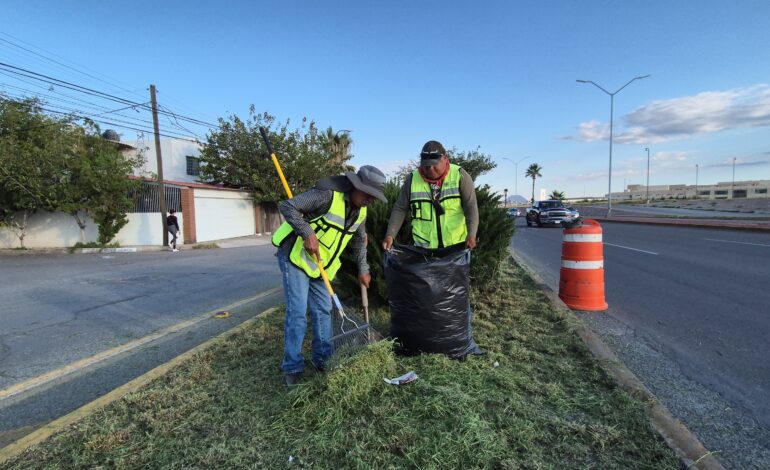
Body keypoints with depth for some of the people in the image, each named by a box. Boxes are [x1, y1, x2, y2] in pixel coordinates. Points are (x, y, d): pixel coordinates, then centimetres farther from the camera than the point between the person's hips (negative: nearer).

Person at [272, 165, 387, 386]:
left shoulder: (361, 211, 0)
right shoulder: (328, 195, -25)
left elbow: (360, 240, 15)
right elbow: (287, 206, -26)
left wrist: (363, 270, 14)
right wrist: (308, 234, -34)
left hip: (320, 263, 8)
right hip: (295, 255, -7)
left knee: (323, 310, 10)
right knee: (297, 311, -7)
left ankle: (323, 359, 24)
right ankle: (292, 367, 7)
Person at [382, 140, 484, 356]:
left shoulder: (460, 176, -6)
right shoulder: (412, 179, -2)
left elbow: (471, 206, -11)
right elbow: (400, 209, 2)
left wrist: (471, 233, -26)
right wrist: (390, 235, -8)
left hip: (456, 247, -1)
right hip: (423, 247, 1)